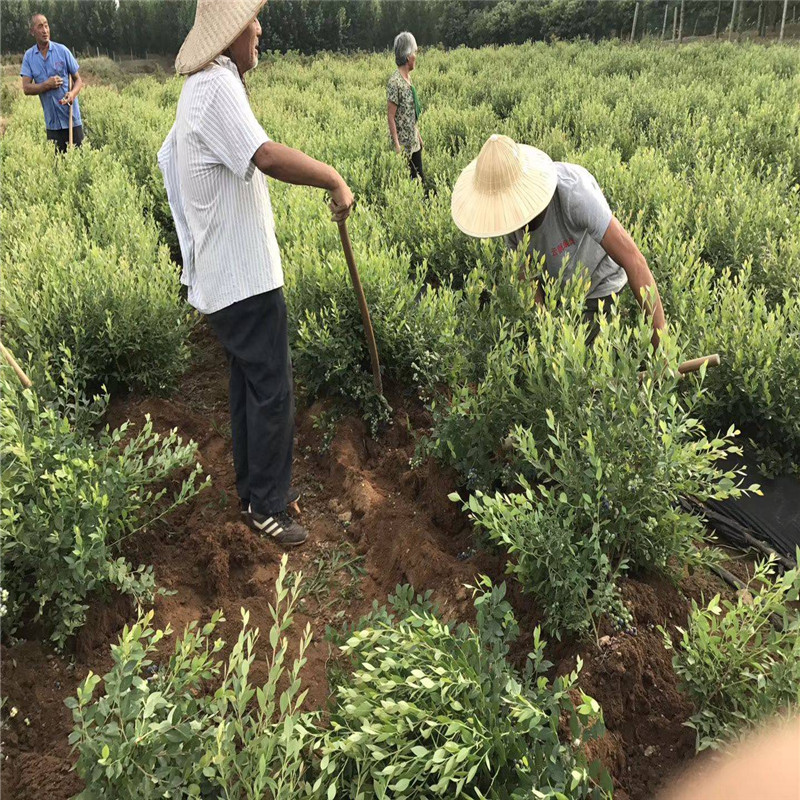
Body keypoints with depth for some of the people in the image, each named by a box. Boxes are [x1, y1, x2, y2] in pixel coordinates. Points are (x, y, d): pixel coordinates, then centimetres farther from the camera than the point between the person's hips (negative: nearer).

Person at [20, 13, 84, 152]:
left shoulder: (62, 50, -1)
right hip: (52, 121, 1)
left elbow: (78, 80, 2)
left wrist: (72, 93, -19)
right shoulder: (29, 56, 4)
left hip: (72, 119, -1)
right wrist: (47, 85, -17)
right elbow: (26, 88, -1)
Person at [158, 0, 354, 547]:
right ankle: (266, 508, 12)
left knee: (249, 385, 18)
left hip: (222, 273, 11)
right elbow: (266, 155, -34)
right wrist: (335, 179, -24)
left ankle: (254, 489, 32)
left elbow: (169, 157, 28)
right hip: (245, 277, -11)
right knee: (273, 392, -2)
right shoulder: (218, 85, -18)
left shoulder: (202, 87, 15)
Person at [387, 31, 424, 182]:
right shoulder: (395, 82, -17)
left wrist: (419, 135, 17)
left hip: (414, 142, 8)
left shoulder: (408, 77, 9)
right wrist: (396, 145, -20)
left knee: (419, 178, 12)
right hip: (403, 144, -8)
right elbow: (390, 116, -18)